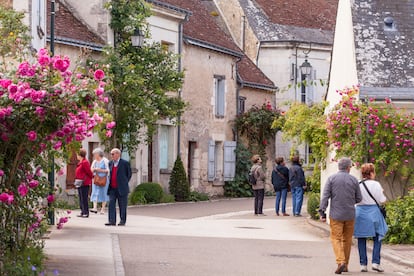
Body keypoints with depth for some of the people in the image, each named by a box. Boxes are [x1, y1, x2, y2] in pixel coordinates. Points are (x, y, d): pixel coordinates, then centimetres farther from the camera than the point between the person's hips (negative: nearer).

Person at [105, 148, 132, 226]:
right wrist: (110, 183, 10)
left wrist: (124, 183, 2)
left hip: (121, 189, -5)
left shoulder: (125, 163, -5)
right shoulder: (110, 163, 11)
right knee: (111, 204, -3)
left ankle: (122, 221, 12)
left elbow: (129, 174, 2)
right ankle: (112, 221, -3)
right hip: (112, 188, 5)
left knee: (122, 206, 3)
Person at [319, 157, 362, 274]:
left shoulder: (331, 179, -4)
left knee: (336, 238, 1)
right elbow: (359, 198, 4)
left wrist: (322, 212, -5)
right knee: (347, 239, 12)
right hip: (350, 215, 2)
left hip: (336, 214, -1)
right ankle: (345, 265, 19)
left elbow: (325, 196, -8)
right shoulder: (353, 180, 0)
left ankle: (340, 262, -18)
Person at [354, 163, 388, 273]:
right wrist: (382, 193, 15)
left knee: (361, 240, 7)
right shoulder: (375, 184, -10)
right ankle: (375, 262, -3)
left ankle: (363, 264, 5)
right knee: (377, 238, 7)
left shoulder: (357, 185, -1)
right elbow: (381, 200, -5)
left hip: (360, 212, 3)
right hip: (373, 212, -3)